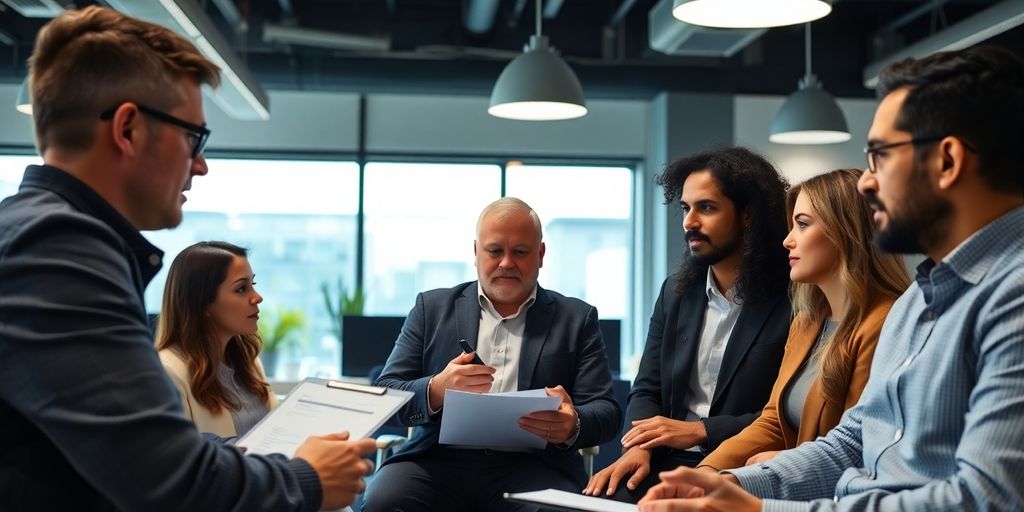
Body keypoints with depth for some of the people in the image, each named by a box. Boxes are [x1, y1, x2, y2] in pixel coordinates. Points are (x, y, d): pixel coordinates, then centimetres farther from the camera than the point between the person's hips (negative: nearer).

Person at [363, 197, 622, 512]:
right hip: (439, 461, 1)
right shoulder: (432, 308, 14)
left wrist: (573, 425, -19)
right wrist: (436, 390, -15)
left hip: (531, 466, 0)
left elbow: (606, 411, 6)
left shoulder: (576, 319, 13)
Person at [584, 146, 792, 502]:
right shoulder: (675, 292, 12)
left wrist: (698, 430, -15)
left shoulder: (789, 303, -7)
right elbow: (647, 390, 11)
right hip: (667, 464, 5)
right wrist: (638, 448, -9)